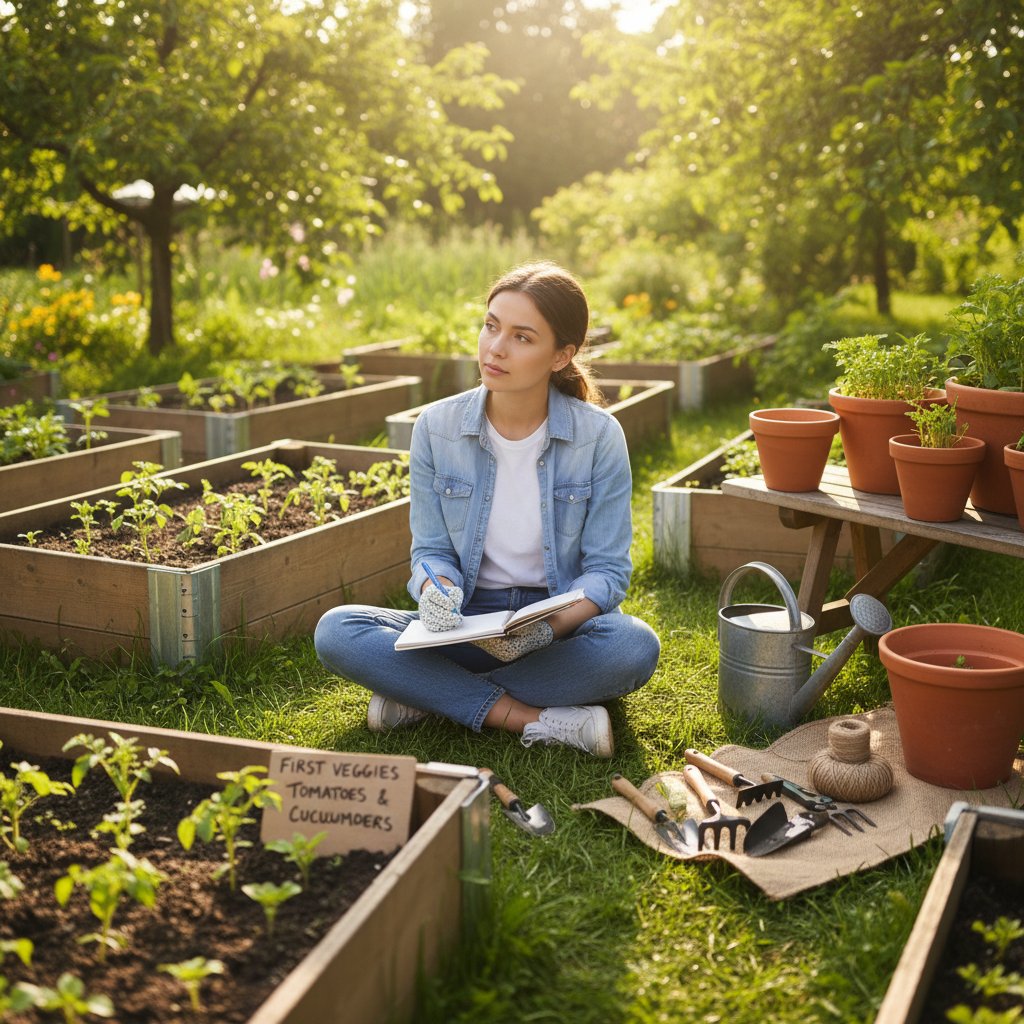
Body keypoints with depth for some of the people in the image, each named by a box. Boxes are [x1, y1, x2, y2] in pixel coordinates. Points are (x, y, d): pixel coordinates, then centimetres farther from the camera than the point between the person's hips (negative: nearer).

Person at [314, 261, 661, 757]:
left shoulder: (599, 436, -9)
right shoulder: (436, 427, -4)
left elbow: (608, 569, -7)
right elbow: (432, 550, 2)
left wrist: (550, 627, -27)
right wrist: (437, 594, -23)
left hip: (562, 625, -1)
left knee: (635, 646, -34)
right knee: (336, 630, -22)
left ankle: (427, 694, -20)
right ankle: (538, 719, -25)